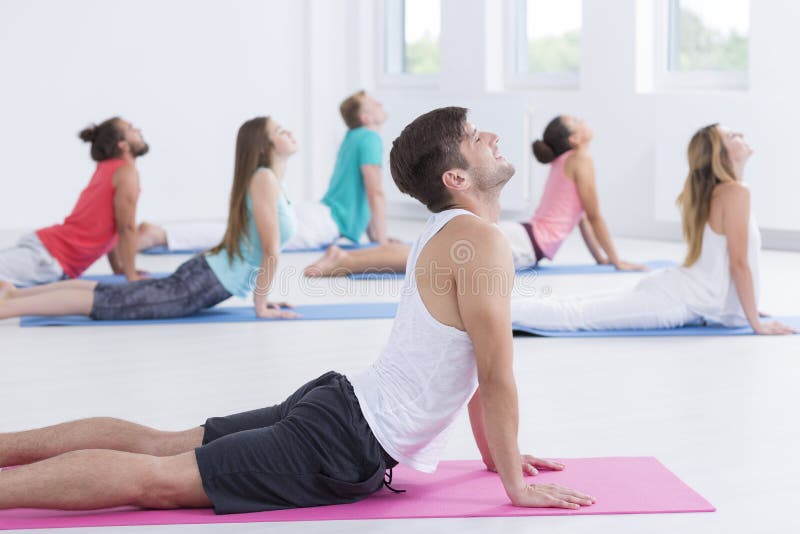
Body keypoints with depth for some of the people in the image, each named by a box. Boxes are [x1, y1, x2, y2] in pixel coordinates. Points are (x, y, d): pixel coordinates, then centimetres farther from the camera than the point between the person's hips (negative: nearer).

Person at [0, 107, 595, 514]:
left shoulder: (446, 233, 15)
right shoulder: (482, 240, -17)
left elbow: (470, 364, 24)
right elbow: (496, 377, -16)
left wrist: (497, 454, 26)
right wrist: (516, 486, -8)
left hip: (339, 401, 9)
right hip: (350, 448, -9)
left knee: (161, 445, 13)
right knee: (157, 479, -12)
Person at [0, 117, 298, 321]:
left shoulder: (270, 180, 15)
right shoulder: (265, 180, -16)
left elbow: (263, 246, 24)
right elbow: (272, 251, -19)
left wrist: (258, 294, 20)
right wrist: (261, 305, -13)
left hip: (204, 277, 9)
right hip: (204, 284, -9)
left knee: (106, 294, 10)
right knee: (107, 303, -12)